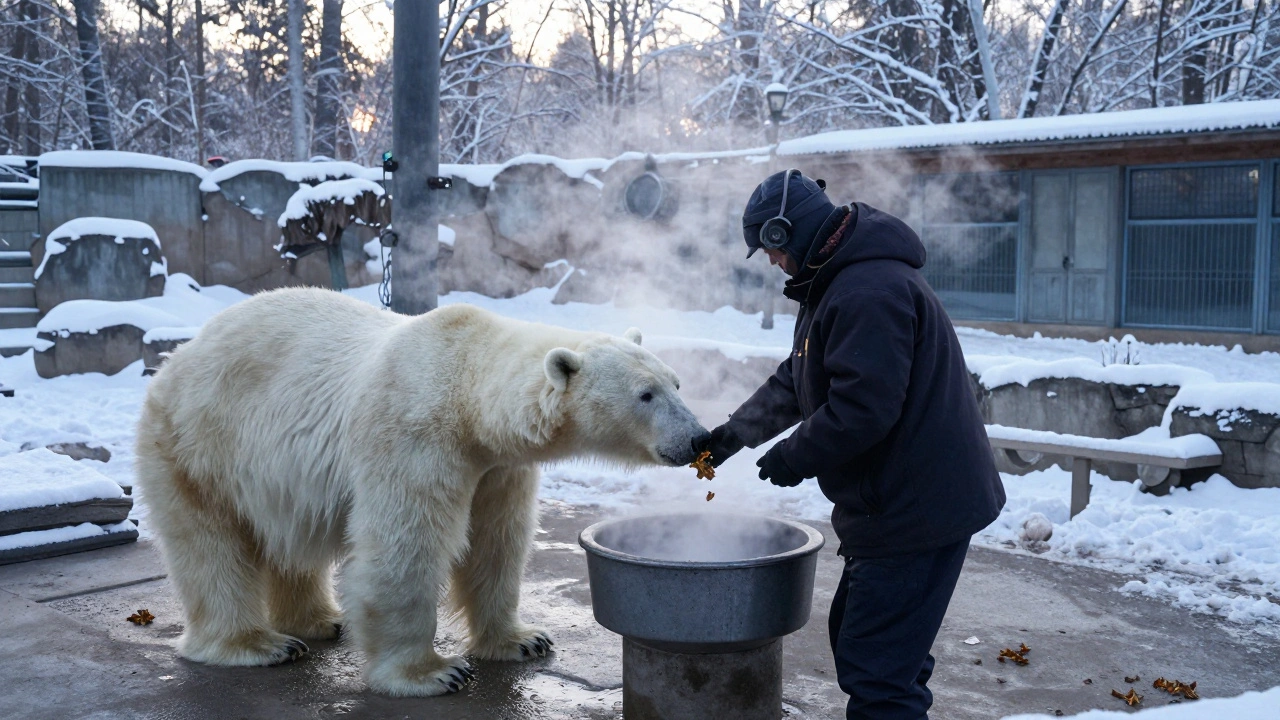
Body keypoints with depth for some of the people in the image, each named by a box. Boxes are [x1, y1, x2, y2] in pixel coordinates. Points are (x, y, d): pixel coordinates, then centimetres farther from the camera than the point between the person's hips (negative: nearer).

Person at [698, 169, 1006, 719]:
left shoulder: (869, 292, -22)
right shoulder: (839, 283, 15)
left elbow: (860, 409, -28)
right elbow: (793, 382, 20)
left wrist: (791, 458, -14)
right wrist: (734, 433, 10)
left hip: (916, 508, -11)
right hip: (896, 503, 12)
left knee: (876, 672, -8)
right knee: (858, 640, 23)